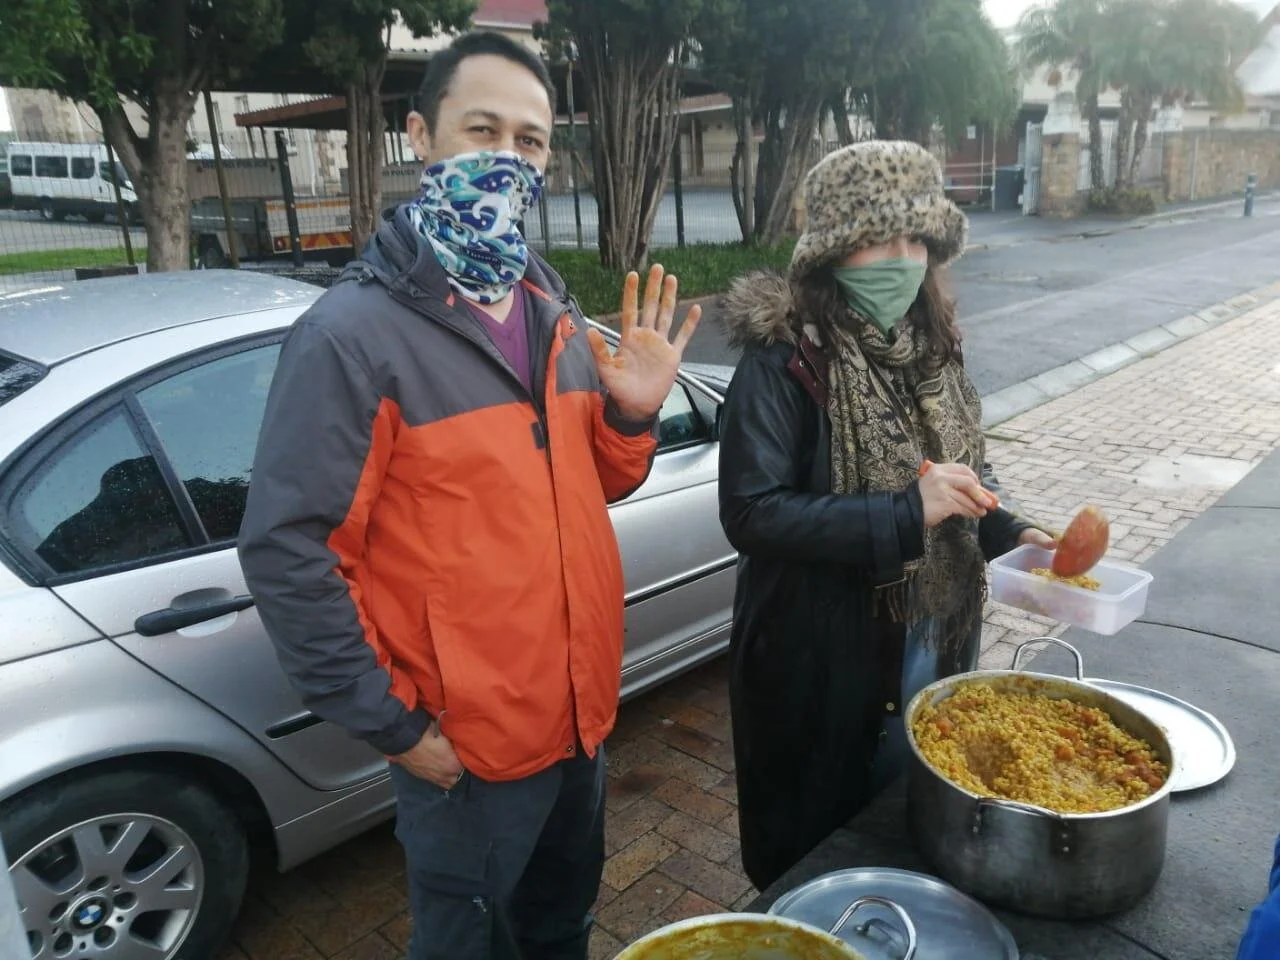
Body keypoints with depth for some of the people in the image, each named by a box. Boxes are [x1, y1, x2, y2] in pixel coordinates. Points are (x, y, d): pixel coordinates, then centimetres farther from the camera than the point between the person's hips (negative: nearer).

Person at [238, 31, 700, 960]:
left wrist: (633, 416, -10)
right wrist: (390, 723, -16)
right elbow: (286, 550, -18)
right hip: (465, 743, -6)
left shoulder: (554, 311, 4)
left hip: (582, 709, 6)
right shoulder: (353, 331, -18)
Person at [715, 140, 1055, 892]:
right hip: (821, 661, -6)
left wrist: (1008, 535, -5)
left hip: (933, 646, 6)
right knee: (814, 862, 15)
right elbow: (751, 513, -26)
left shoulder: (928, 345, 2)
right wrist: (904, 516, -29)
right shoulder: (785, 361, -19)